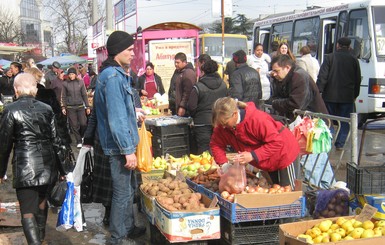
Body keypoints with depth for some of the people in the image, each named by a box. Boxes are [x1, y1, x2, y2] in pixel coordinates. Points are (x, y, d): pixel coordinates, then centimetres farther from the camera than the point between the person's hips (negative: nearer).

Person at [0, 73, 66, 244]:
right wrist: (62, 169, 14)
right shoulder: (46, 109, 5)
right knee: (42, 201, 25)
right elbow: (56, 140, 6)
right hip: (47, 164, 5)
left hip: (25, 167, -5)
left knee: (28, 211, -2)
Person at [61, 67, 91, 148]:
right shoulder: (65, 83, 0)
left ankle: (81, 136, 24)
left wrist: (87, 107, 4)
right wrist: (63, 107, -4)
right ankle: (79, 141, 11)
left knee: (83, 123, -4)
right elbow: (63, 96, 4)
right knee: (74, 125, 1)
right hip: (70, 107, -1)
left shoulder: (80, 82, 2)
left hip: (80, 106, 1)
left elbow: (84, 95, 6)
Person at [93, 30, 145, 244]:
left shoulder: (118, 74, 12)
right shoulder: (113, 77, -21)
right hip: (120, 145, -10)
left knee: (128, 189, 21)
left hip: (123, 143, 10)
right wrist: (128, 150, -23)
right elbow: (116, 118, -24)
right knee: (123, 193, 0)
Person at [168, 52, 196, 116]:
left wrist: (182, 107, -24)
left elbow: (188, 92, -22)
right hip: (174, 106, 10)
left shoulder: (189, 73, -16)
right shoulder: (177, 71, 16)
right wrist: (170, 103, 21)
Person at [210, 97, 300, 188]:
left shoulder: (257, 119, -38)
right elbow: (216, 145, -10)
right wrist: (223, 163, -27)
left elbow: (276, 142, -36)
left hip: (283, 153, -7)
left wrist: (253, 155, -42)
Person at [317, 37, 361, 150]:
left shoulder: (329, 58, -3)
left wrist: (318, 91, -5)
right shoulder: (354, 60, 4)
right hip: (347, 97, 1)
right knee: (344, 121, 7)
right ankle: (340, 144, 2)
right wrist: (355, 95, 19)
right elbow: (358, 80, 10)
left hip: (330, 96, -1)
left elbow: (322, 77, -8)